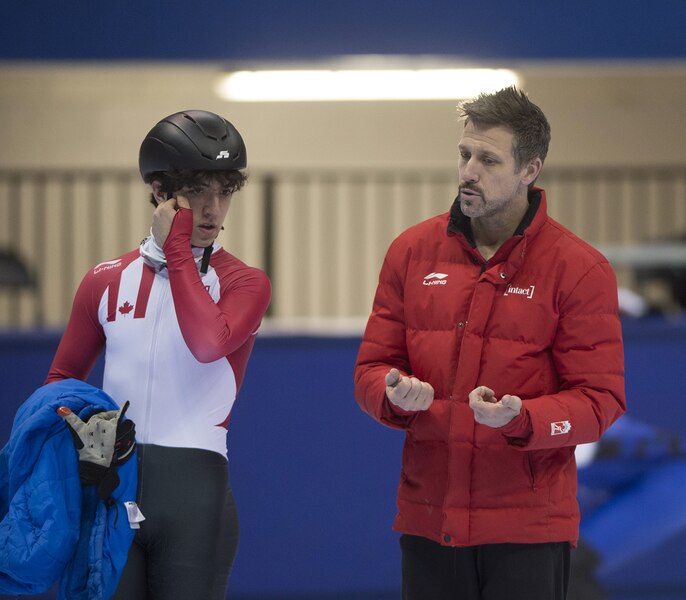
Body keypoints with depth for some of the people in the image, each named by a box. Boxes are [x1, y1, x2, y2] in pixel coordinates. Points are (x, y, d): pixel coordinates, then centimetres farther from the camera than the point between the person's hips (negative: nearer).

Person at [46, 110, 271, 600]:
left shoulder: (245, 283, 3)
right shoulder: (107, 281, 11)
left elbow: (208, 343, -19)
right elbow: (63, 379, 19)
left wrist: (177, 250, -10)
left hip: (194, 489, -2)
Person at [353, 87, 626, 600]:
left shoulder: (579, 268, -4)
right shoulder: (412, 250, 7)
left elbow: (600, 399, -6)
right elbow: (372, 367, 11)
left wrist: (521, 419, -23)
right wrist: (396, 395, -12)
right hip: (427, 519, 4)